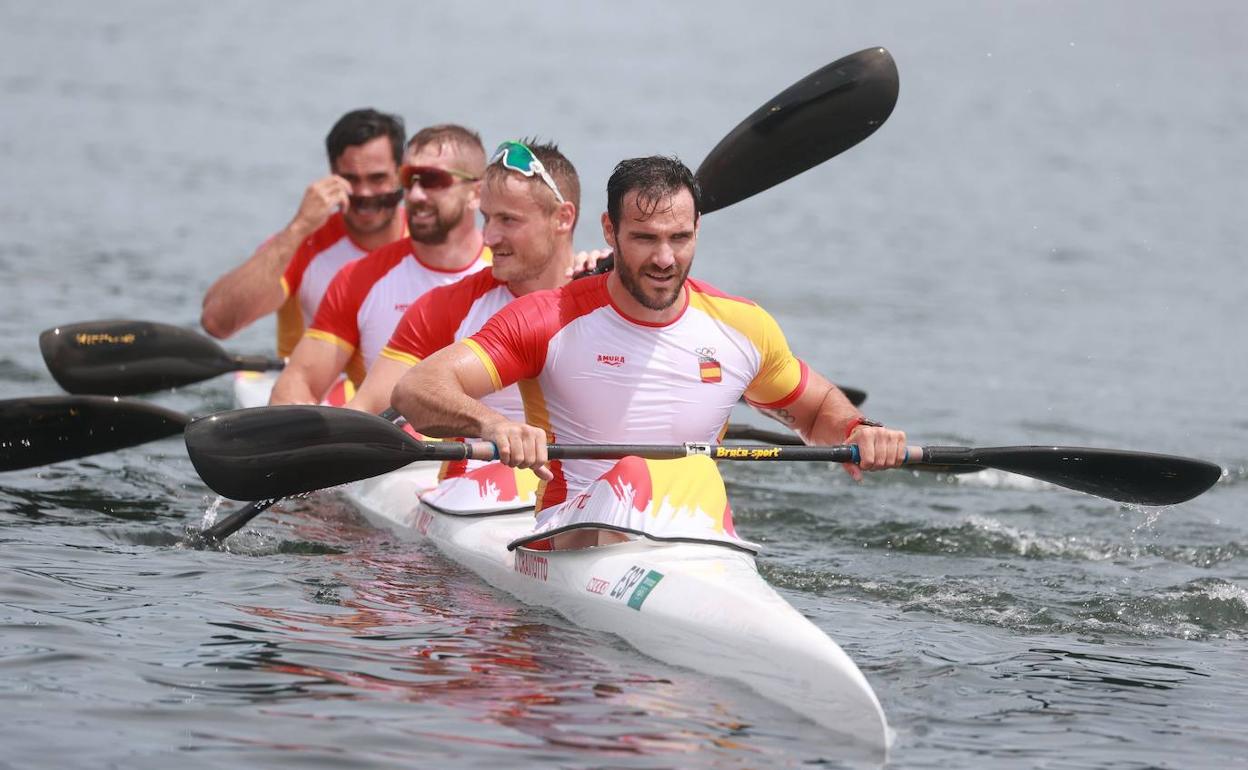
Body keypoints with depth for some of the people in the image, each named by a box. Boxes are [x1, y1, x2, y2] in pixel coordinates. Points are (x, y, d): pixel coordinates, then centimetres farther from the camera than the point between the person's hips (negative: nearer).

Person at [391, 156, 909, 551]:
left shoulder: (743, 328, 9)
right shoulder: (551, 320, -3)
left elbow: (819, 410, 27)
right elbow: (414, 390, -13)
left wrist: (857, 431, 3)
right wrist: (490, 422, -34)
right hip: (574, 542, -5)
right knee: (635, 476, -34)